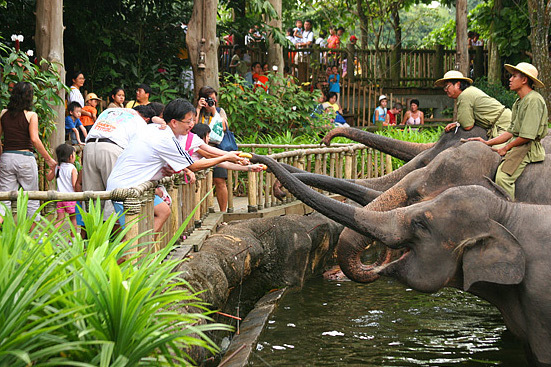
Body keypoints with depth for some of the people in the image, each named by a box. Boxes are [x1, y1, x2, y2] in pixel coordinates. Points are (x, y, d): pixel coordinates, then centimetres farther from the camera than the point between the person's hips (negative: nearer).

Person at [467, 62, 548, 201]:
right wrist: (488, 142, 11)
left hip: (528, 148, -11)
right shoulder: (519, 102, 17)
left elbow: (527, 136, -20)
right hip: (515, 145, 11)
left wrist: (506, 148, -10)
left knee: (502, 177, -28)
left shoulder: (534, 100, -15)